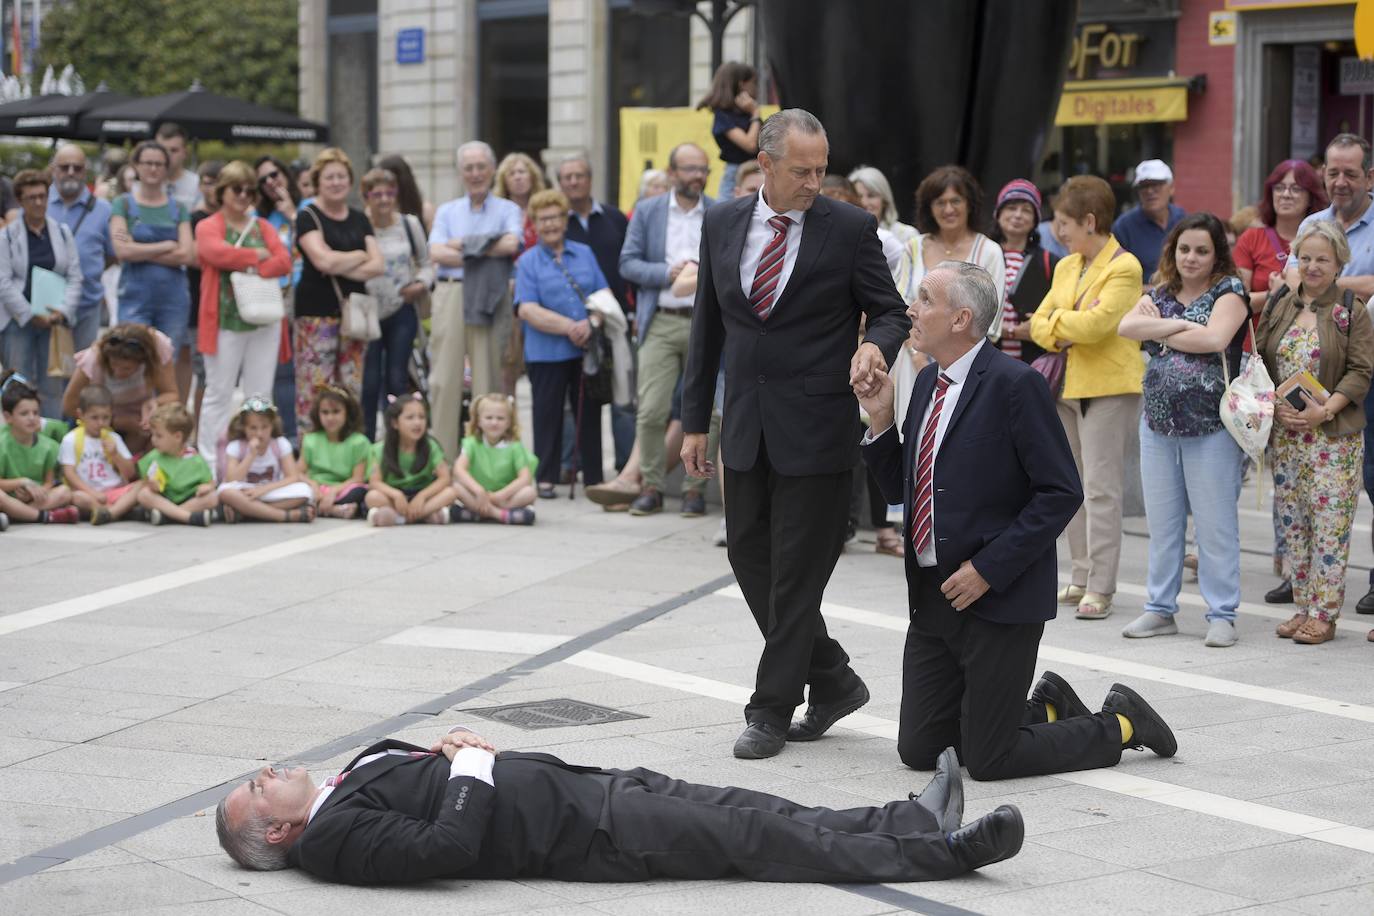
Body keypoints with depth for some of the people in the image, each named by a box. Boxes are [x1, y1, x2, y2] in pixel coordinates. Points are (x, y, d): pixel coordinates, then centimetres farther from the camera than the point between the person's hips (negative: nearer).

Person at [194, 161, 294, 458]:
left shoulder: (264, 227, 15)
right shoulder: (208, 227, 4)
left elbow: (284, 261, 1)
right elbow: (218, 254, -17)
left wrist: (254, 271, -16)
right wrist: (257, 255, -6)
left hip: (265, 320, 4)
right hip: (226, 321, -4)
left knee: (260, 395, 5)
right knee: (219, 393, -1)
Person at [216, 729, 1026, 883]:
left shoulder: (355, 778, 15)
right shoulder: (336, 839, -14)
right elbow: (450, 846, -27)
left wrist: (464, 754, 1)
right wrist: (473, 764, -14)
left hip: (578, 784, 9)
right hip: (583, 834, -9)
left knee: (748, 810, 3)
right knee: (752, 835, -9)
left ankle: (915, 820, 6)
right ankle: (941, 851, -6)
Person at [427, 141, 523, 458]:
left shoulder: (507, 210, 10)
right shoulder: (447, 211, 17)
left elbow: (511, 244, -10)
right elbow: (436, 252, 1)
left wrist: (464, 244, -5)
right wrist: (482, 255, -8)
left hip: (489, 300, -2)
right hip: (451, 296, 2)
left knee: (488, 375, -3)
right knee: (446, 377, -1)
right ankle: (443, 454, 3)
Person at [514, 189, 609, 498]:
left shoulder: (585, 253, 12)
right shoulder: (528, 262, 1)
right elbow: (527, 310, -9)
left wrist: (591, 324, -12)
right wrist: (570, 327, -17)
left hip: (587, 352, 3)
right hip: (546, 353, -3)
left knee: (589, 414, 7)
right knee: (548, 414, 3)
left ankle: (594, 478, 14)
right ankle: (545, 479, 10)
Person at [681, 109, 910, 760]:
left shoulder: (850, 229, -6)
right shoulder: (721, 225, 6)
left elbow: (890, 312, 1)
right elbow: (707, 327, 12)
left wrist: (875, 345, -23)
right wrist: (695, 421, 10)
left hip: (816, 430, -5)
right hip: (747, 427, 5)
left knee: (796, 574, 0)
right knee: (749, 559, 10)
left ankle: (772, 710, 11)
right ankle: (834, 681, 25)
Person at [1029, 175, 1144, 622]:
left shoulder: (1123, 267, -10)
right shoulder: (1066, 266, 15)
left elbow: (1096, 321, -21)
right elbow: (1039, 321, 10)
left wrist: (1057, 320, -4)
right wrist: (1060, 334, -10)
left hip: (1109, 387, -8)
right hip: (1067, 384, 8)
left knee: (1100, 487, -8)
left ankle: (1100, 588, -7)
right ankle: (1082, 577, 20)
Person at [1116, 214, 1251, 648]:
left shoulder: (1229, 291, -2)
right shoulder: (1160, 294, 13)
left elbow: (1215, 339, -20)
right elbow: (1126, 327, -6)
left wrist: (1158, 331, -8)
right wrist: (1181, 324, -14)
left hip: (1211, 428, -5)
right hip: (1158, 424, 5)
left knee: (1215, 525, -2)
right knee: (1162, 522, 10)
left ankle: (1222, 615, 5)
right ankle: (1160, 609, 19)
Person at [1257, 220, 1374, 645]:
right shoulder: (1278, 308, 10)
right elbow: (1258, 362, 8)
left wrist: (1325, 410, -18)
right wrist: (1275, 405, -8)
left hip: (1334, 436, -4)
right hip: (1284, 434, 4)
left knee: (1329, 525, -4)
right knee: (1293, 525, 8)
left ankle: (1323, 613, 0)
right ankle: (1303, 607, 16)